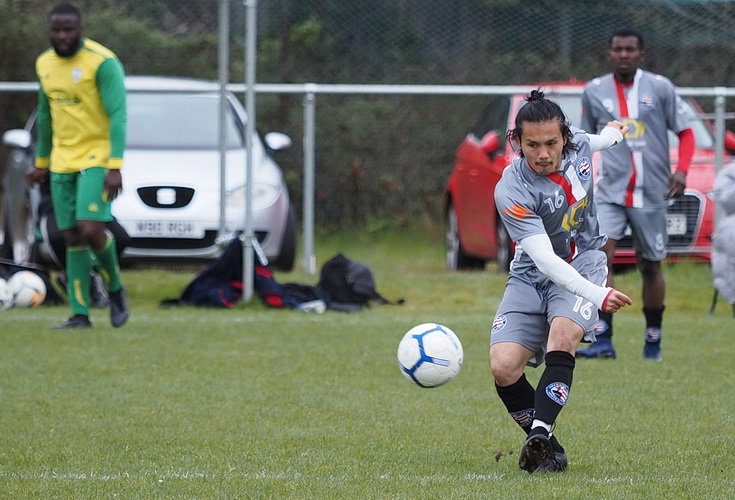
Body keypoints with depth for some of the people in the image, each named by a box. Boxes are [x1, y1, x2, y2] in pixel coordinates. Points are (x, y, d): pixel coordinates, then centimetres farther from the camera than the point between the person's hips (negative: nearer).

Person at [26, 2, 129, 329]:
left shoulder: (103, 62, -14)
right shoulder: (45, 64, 7)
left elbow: (118, 115, -18)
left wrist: (115, 167, -24)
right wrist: (41, 163, 23)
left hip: (97, 158, -6)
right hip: (62, 162, 6)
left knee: (90, 228, -19)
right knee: (73, 238, 4)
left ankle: (115, 289, 6)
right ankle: (80, 315, 8)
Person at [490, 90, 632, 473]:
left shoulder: (577, 145, -11)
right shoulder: (511, 190, -25)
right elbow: (544, 258, -32)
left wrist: (611, 135, 42)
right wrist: (596, 295, -44)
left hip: (583, 264, 1)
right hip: (532, 277, -1)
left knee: (563, 334, -30)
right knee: (503, 367, -19)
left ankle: (540, 434, -35)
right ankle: (549, 448, -2)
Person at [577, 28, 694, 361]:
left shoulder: (660, 88, 0)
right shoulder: (594, 92, 5)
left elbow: (685, 133, 4)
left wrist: (681, 170, -11)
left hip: (651, 193, 0)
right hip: (610, 191, 0)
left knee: (651, 267, 8)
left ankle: (653, 340, 24)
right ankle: (602, 340, -21)